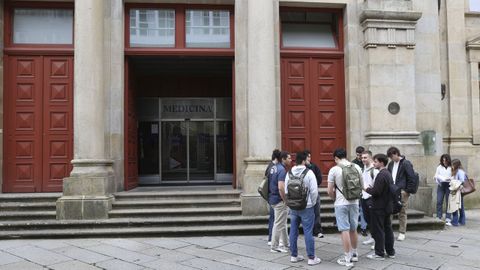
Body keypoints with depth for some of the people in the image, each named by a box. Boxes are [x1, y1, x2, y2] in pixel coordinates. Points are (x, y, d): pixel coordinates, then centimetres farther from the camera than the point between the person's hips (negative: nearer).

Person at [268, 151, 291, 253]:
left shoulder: (275, 167, 10)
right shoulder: (282, 170, -20)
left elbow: (272, 183, 18)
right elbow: (281, 188, -28)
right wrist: (285, 200, -17)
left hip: (273, 198, 10)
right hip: (279, 200, -10)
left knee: (282, 222, 20)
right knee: (279, 224, 0)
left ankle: (286, 242, 32)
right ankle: (275, 247, 9)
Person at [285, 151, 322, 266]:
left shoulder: (289, 173, 2)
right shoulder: (309, 173, -12)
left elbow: (286, 191, 6)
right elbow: (314, 191, -13)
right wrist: (312, 203, 2)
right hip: (306, 207, -5)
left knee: (293, 231, 12)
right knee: (308, 232, 1)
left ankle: (294, 255, 21)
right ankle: (311, 258, 7)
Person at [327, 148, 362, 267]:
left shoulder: (334, 169, -10)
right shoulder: (356, 167, 2)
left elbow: (330, 191, -7)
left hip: (341, 203, -4)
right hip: (354, 202, 5)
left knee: (345, 230, 0)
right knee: (353, 229, 17)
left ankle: (348, 258, 4)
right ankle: (354, 254, 30)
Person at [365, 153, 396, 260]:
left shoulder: (381, 175, -20)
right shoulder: (388, 173, 11)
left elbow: (376, 192, -24)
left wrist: (367, 189, -7)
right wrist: (372, 188, 9)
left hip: (379, 207, -9)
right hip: (387, 206, 10)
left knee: (378, 231, -1)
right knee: (387, 229, 15)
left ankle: (379, 254, 5)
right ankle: (390, 252, 23)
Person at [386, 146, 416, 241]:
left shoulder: (406, 163, -7)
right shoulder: (391, 164, 13)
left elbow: (412, 178, -9)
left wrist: (407, 191, -11)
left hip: (402, 192, -6)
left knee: (402, 212, 1)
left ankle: (402, 232, 10)